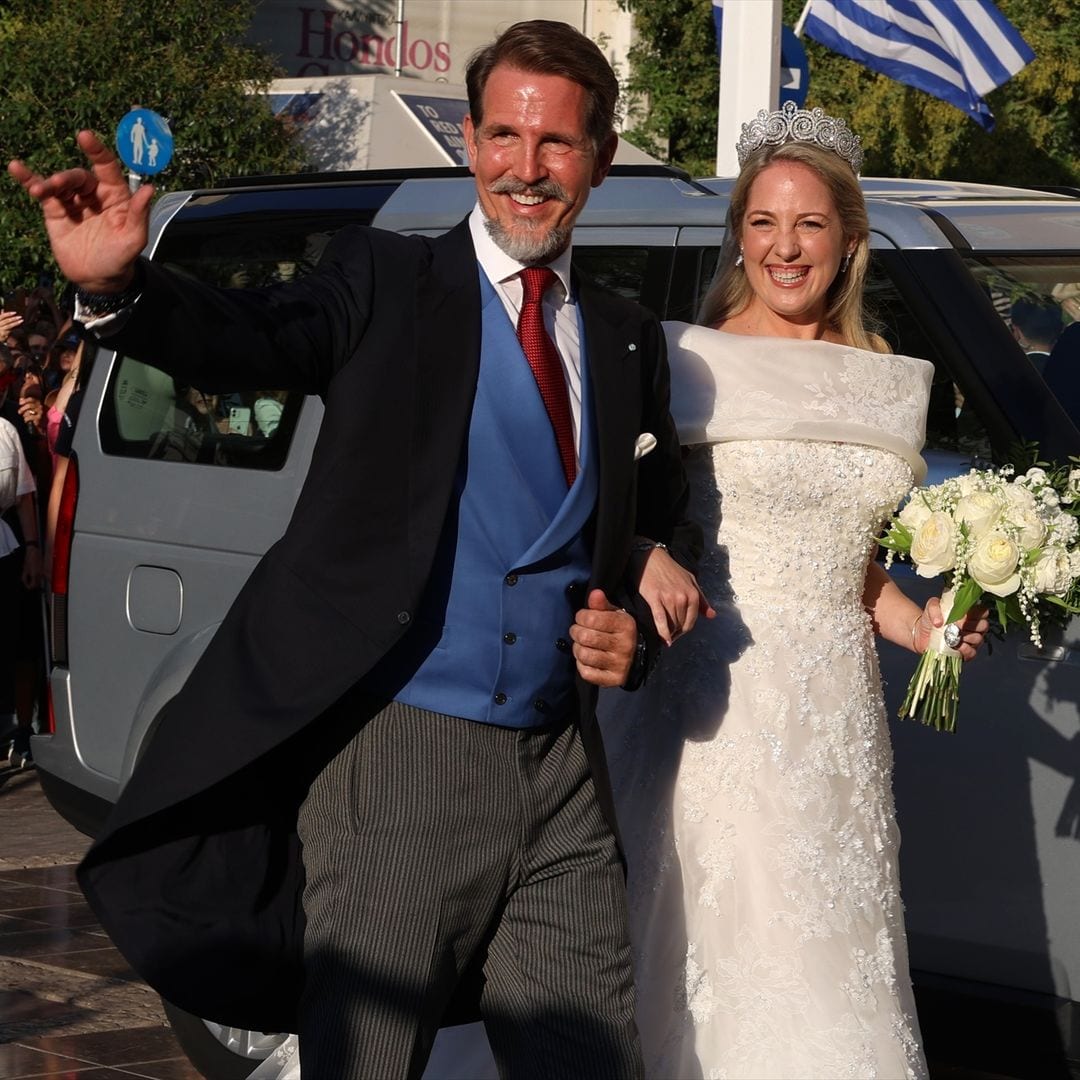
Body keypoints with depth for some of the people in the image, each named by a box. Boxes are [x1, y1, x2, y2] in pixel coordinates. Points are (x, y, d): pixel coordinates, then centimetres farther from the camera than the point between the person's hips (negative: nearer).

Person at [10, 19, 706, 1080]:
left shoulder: (627, 338, 13)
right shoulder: (387, 279, 1)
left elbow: (666, 525, 22)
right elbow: (252, 338, -17)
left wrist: (638, 629, 1)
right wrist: (118, 284, -36)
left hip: (559, 773, 4)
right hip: (394, 757, -4)